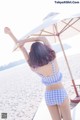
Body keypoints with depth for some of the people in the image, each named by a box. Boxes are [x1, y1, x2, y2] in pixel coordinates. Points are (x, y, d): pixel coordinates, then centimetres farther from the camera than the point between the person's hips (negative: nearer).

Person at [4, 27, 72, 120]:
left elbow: (21, 47, -11)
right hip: (60, 93, -2)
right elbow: (44, 38, -13)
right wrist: (24, 41, -17)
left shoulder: (34, 67, -16)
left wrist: (10, 33, -4)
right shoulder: (52, 59, -20)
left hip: (48, 95, 2)